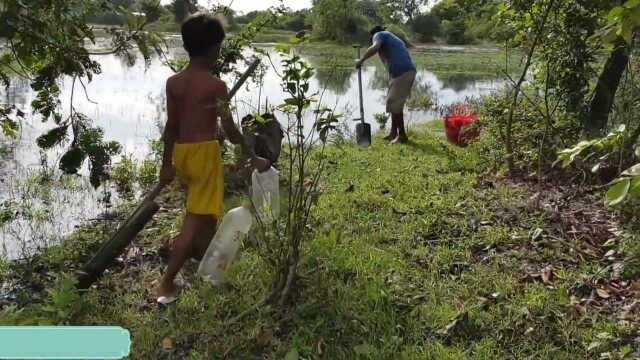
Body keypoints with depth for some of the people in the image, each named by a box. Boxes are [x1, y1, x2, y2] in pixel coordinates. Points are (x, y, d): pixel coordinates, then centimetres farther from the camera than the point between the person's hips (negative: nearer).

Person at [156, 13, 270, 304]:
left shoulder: (173, 82, 3)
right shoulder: (216, 86, -12)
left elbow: (171, 126, 5)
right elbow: (230, 129, -12)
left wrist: (167, 164, 12)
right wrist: (254, 158, -3)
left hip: (181, 152, 7)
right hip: (204, 152, -7)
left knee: (204, 208, 28)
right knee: (196, 219, -3)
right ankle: (167, 283, -5)